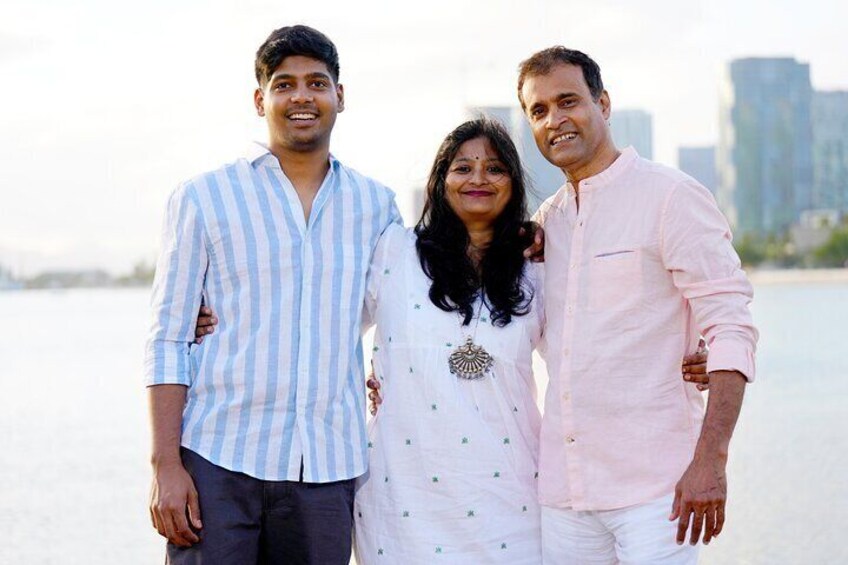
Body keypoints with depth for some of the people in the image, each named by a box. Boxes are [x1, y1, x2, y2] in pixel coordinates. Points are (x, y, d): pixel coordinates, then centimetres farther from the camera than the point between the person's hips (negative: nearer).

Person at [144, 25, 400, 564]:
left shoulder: (376, 205, 11)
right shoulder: (203, 198, 5)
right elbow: (168, 342, 1)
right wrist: (166, 464, -7)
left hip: (329, 470, 2)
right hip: (218, 464, -2)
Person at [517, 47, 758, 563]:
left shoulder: (672, 197, -4)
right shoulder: (547, 220, 14)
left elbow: (731, 331, -11)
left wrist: (711, 461, -20)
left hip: (652, 487, -6)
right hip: (563, 489, 6)